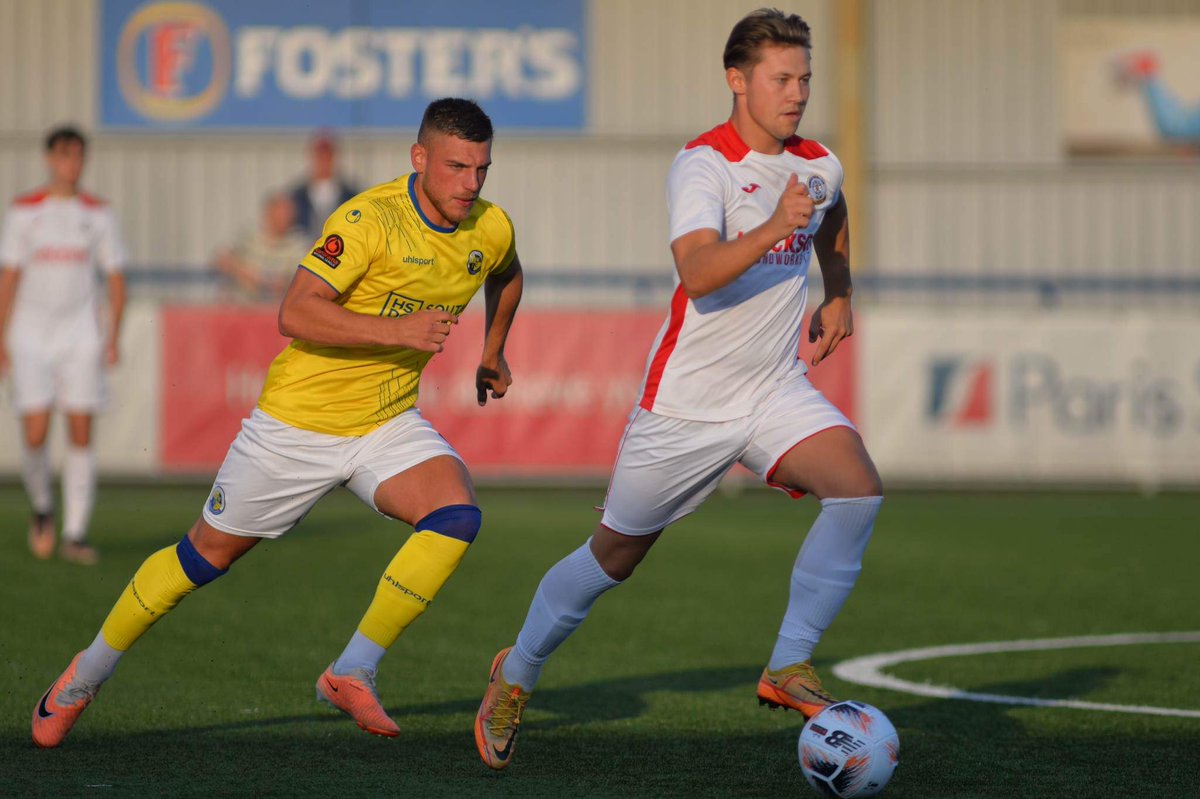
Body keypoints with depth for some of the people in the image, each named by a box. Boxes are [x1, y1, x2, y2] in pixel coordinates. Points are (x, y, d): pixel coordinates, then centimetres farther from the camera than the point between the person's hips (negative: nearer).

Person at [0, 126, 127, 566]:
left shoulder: (98, 214, 5)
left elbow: (115, 278, 8)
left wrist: (114, 335, -3)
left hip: (81, 331, 1)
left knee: (81, 433, -4)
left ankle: (75, 534, 1)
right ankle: (42, 507, 19)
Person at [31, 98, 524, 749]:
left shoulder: (492, 229, -3)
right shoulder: (370, 218, -23)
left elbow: (506, 275, 24)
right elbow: (294, 313, -33)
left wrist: (492, 353, 22)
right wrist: (396, 332, -37)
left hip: (389, 423, 5)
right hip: (300, 420, -5)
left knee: (456, 515, -23)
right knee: (208, 553, 7)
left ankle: (352, 672, -14)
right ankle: (86, 676, 28)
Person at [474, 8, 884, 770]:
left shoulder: (818, 166, 4)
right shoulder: (702, 165, -17)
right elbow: (697, 274, -34)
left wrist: (839, 296, 17)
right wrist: (773, 229, -46)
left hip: (776, 391, 5)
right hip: (687, 402, -5)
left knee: (859, 488, -22)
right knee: (616, 554, 7)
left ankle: (789, 667, -14)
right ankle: (516, 677, 31)